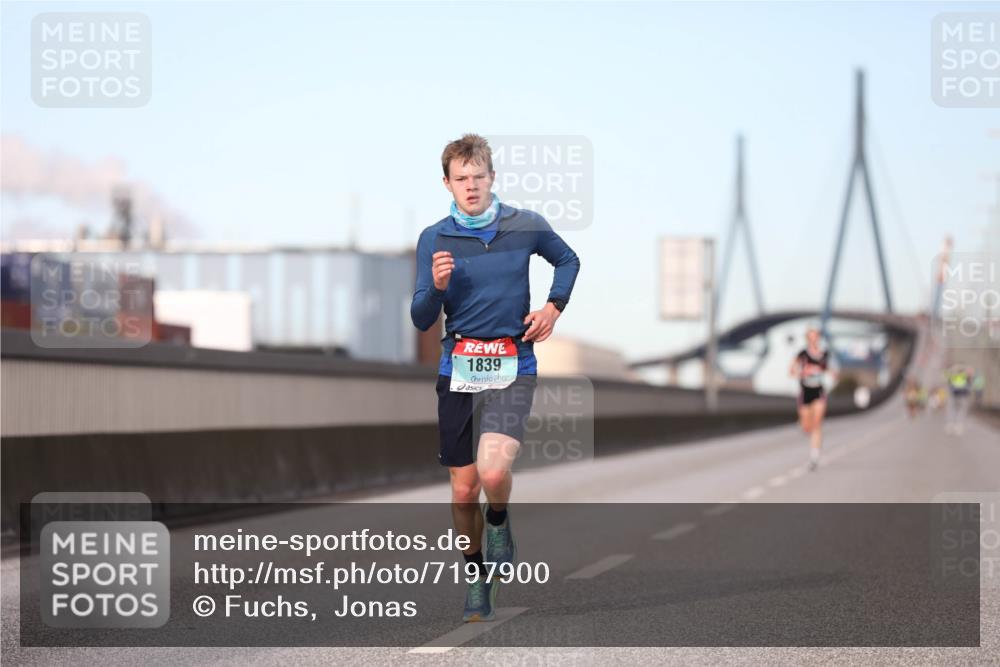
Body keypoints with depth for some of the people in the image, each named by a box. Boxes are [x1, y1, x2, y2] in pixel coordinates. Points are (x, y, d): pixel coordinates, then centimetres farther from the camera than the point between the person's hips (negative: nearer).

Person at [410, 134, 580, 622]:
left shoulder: (527, 226, -1)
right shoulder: (434, 238, 0)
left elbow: (568, 260, 20)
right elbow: (421, 321, 0)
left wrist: (554, 307, 5)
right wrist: (437, 286, -19)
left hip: (512, 367, -2)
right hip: (457, 370, 2)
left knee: (493, 470, -24)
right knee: (463, 490, 6)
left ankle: (499, 522, 10)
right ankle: (476, 574, 29)